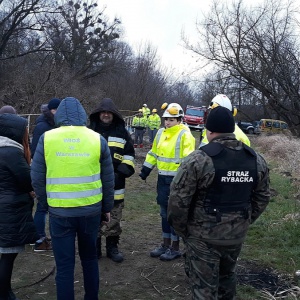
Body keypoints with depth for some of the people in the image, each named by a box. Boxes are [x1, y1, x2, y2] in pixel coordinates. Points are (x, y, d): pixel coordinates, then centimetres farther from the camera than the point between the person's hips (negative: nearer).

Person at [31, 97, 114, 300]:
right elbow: (108, 179, 3)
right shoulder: (97, 139, -2)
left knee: (64, 265, 8)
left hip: (60, 212, -2)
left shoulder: (47, 138, -6)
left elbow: (37, 179, -2)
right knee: (90, 257, 21)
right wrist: (107, 207, 15)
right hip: (91, 210, 2)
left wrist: (46, 202, 14)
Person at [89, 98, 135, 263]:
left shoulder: (122, 132, 5)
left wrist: (124, 171, -5)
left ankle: (112, 247, 23)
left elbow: (129, 155, 9)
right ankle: (94, 248, 21)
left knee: (114, 219, 8)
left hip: (115, 185, 1)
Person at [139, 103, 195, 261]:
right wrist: (145, 169, 17)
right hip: (163, 178, 7)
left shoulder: (185, 135, -13)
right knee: (164, 212, 14)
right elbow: (154, 153, 19)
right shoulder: (161, 133, 9)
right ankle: (166, 244, 27)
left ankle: (175, 248, 15)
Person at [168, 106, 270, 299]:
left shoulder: (198, 159, -17)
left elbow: (178, 199, -16)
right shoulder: (257, 160, 0)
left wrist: (181, 229, -1)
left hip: (204, 236, -5)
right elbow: (262, 198, 9)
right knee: (227, 277, 27)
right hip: (237, 235, 5)